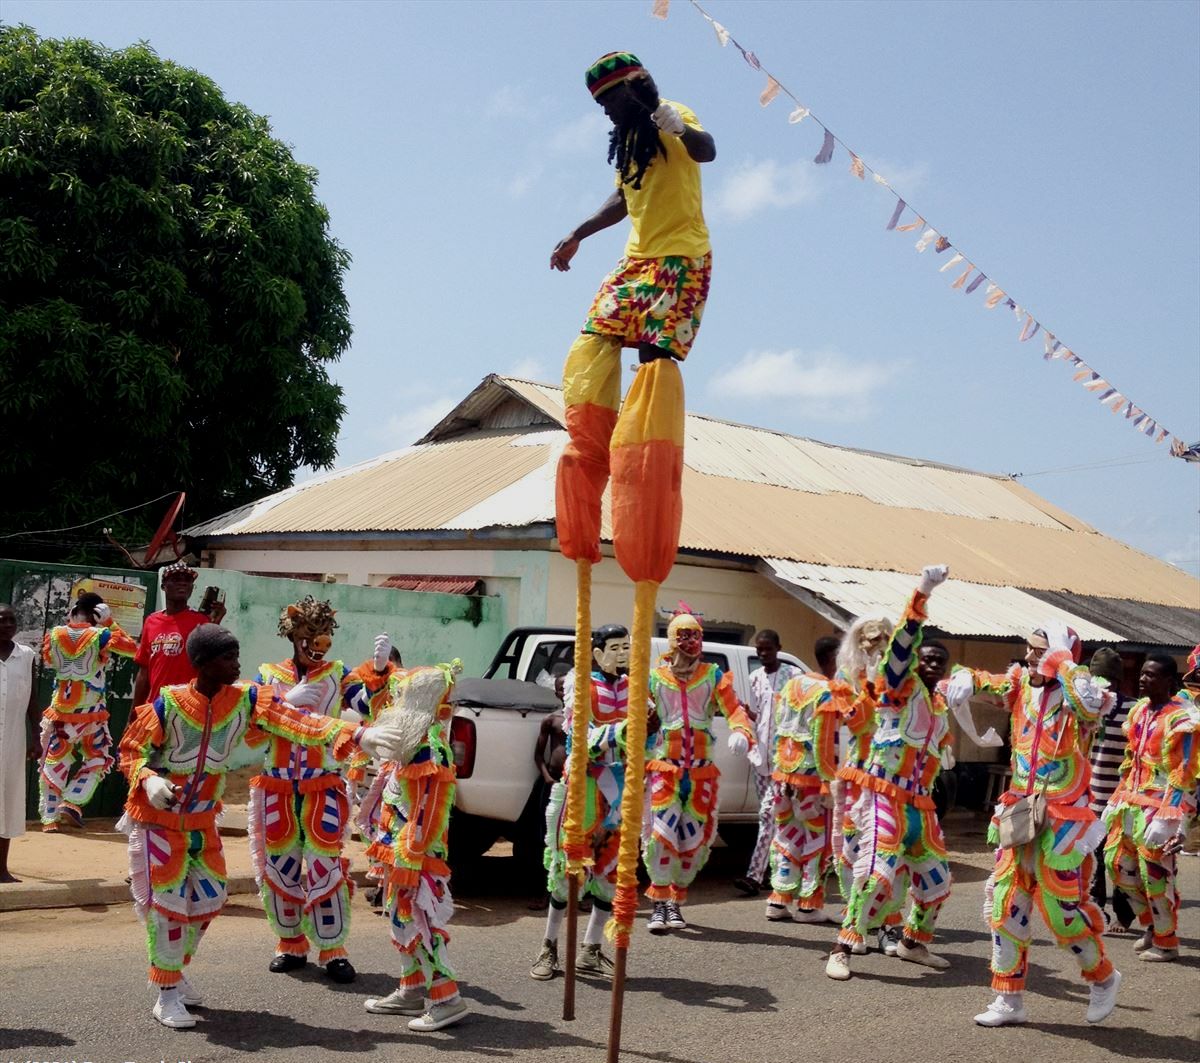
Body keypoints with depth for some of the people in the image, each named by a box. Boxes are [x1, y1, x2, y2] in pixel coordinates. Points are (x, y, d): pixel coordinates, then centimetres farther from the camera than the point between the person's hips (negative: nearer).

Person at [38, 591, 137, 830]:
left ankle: (49, 817, 11)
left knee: (53, 763, 11)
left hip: (60, 711, 3)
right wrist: (110, 623, 2)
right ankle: (71, 804, -2)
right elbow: (133, 649, 0)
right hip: (91, 714, -3)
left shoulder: (55, 634, -3)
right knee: (97, 761, 12)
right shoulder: (101, 635, -12)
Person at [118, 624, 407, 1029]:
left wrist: (359, 736, -31)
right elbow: (131, 750, -10)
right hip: (157, 818, -5)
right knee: (165, 900, -7)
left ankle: (174, 971, 35)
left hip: (202, 820, 5)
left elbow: (295, 721, -20)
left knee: (208, 899, 12)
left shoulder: (246, 699, -10)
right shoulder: (168, 703, -20)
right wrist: (148, 781, -32)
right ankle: (167, 995, 6)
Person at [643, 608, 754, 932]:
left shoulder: (713, 677, 8)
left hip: (702, 771, 2)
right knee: (662, 832, -14)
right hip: (664, 768, -2)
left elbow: (733, 709, -3)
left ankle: (676, 901, 21)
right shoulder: (654, 678, 6)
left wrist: (740, 732, -24)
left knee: (694, 838, 4)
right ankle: (659, 903, -2)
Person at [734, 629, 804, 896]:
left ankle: (754, 875, -17)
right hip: (760, 753, 7)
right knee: (769, 815, 10)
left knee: (768, 813, -12)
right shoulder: (755, 677, 15)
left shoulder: (792, 675, -5)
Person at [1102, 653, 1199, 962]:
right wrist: (1117, 801, 18)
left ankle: (1166, 942, 16)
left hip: (1159, 807, -8)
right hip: (1131, 803, 8)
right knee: (1118, 864, 12)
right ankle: (1151, 924, 30)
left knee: (1156, 875, -1)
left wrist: (1171, 819, -21)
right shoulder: (1138, 711, 10)